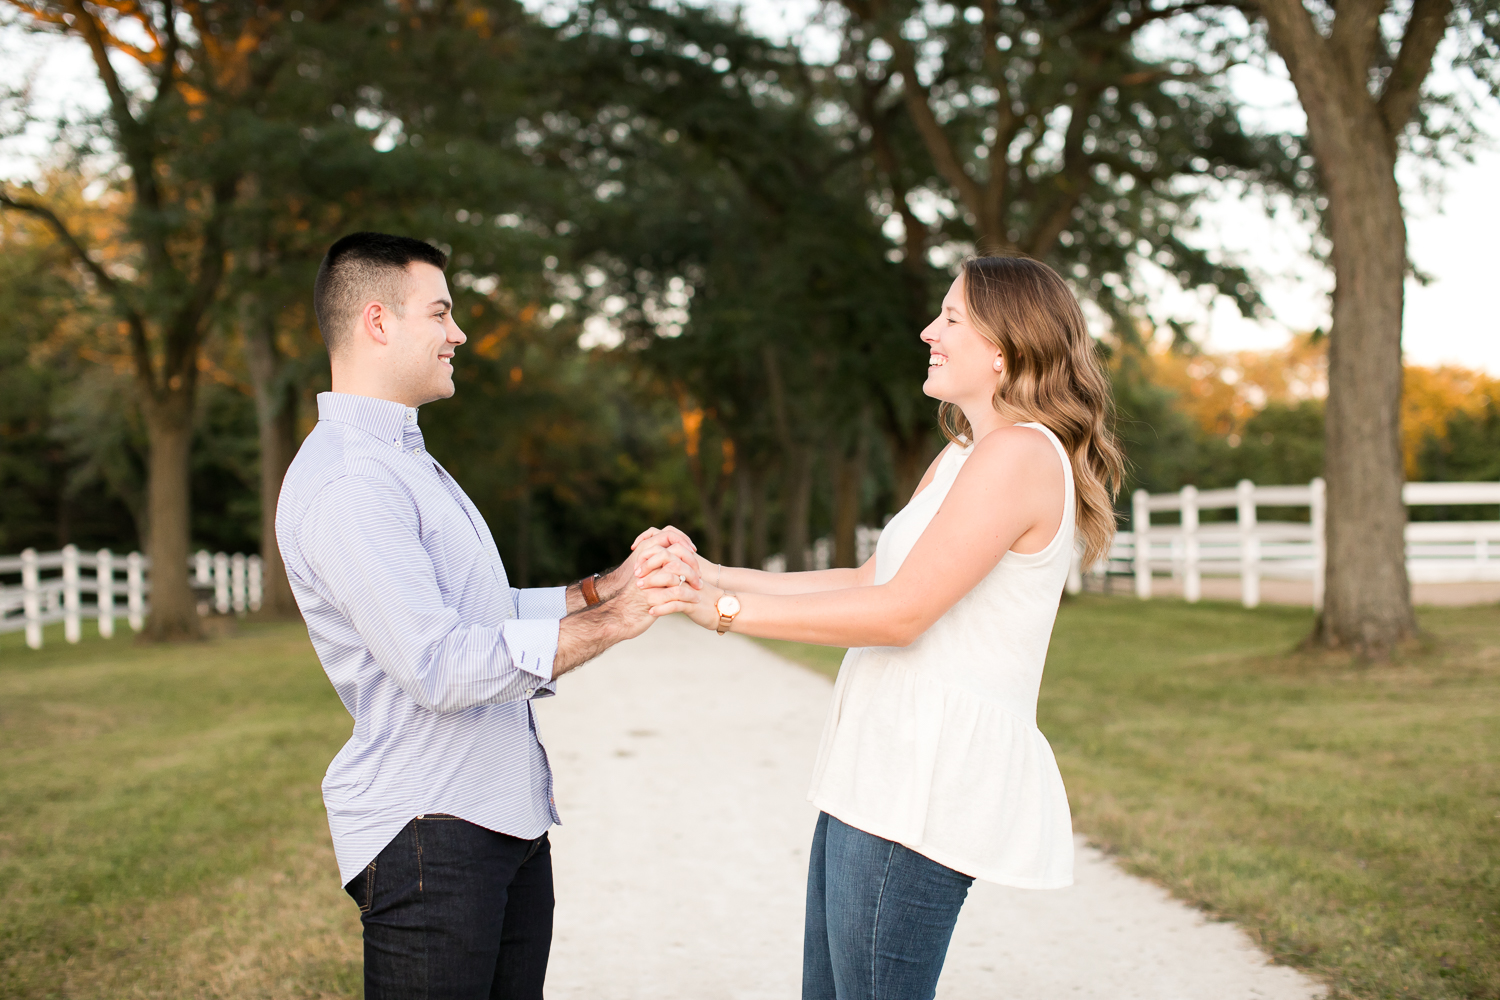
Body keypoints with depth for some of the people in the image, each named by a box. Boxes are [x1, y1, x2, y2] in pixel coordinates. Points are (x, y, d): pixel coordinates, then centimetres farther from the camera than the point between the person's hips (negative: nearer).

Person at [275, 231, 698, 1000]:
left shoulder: (405, 460, 19)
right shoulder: (345, 483, -17)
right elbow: (441, 667, -23)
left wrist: (599, 588, 8)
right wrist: (607, 623, -19)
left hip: (505, 815, 10)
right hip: (428, 835, -10)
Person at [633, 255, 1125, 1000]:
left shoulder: (1021, 454, -13)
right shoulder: (961, 456, 20)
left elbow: (899, 612, -18)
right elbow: (869, 581, 18)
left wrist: (728, 610, -14)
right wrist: (714, 574, 12)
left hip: (932, 777, -10)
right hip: (885, 768, 10)